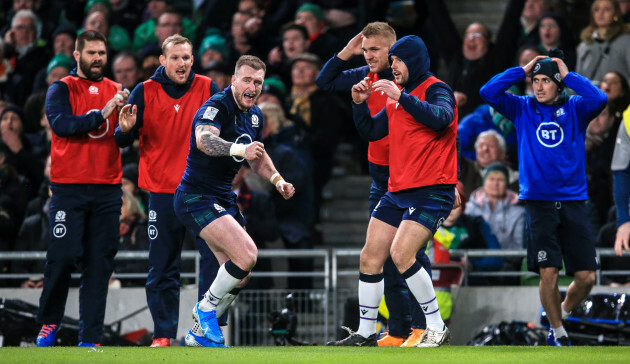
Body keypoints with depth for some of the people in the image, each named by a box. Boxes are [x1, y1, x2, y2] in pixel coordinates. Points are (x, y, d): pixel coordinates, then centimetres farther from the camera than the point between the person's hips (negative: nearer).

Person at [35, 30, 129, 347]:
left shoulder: (116, 91, 13)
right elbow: (62, 124, -15)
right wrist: (102, 114, -21)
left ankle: (90, 338, 3)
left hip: (107, 189, 4)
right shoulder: (61, 89, 1)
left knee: (99, 265, 1)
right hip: (69, 187, -3)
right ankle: (48, 323, 15)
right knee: (62, 258, -7)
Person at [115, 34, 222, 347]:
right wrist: (125, 129, -20)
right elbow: (123, 141, 2)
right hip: (162, 190, -1)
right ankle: (163, 335, 7)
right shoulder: (145, 92, 1)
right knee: (162, 269, 1)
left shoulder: (207, 88, 4)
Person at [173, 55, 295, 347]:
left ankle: (201, 330, 26)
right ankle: (206, 308, -2)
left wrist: (277, 180, 7)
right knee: (247, 254, -23)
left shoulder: (255, 115, 8)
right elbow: (204, 139, -42)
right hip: (197, 198, -9)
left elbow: (257, 157, 25)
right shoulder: (218, 106, -20)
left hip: (224, 199, 9)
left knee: (239, 275, 10)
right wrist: (238, 149, -59)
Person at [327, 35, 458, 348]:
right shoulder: (395, 98, 16)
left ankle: (437, 328, -10)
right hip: (397, 191, 9)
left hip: (432, 192, -9)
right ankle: (365, 333, 16)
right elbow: (370, 132, 20)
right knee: (370, 257, 6)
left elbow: (441, 118, -28)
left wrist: (402, 97, -31)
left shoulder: (436, 90, -8)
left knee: (402, 254, -21)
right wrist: (359, 104, 3)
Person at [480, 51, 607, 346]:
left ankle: (563, 313, 27)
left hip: (573, 203, 1)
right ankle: (557, 332, 9)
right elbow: (488, 92, -4)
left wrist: (568, 75, -8)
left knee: (586, 276, -1)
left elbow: (599, 100, -15)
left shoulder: (575, 109, 5)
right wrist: (523, 70, -3)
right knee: (548, 273, -9)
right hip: (538, 202, -1)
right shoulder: (522, 109, 7)